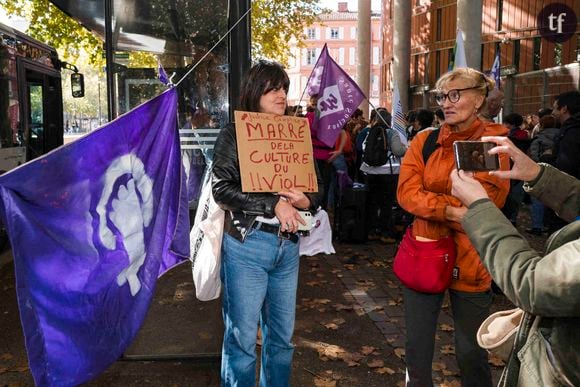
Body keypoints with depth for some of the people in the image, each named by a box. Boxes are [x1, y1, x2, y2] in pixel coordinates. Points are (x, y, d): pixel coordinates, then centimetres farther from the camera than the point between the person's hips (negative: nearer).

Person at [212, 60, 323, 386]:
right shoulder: (234, 134, -2)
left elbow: (317, 186, 14)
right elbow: (221, 188, -13)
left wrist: (304, 200, -9)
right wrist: (274, 204, -17)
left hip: (288, 246, 5)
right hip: (246, 246, -5)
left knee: (282, 335, 15)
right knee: (243, 337, 4)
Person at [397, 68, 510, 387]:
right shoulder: (424, 140, 2)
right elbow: (406, 192, -10)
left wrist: (428, 201, -14)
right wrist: (451, 209, -23)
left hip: (470, 259, -2)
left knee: (471, 352, 10)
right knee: (417, 346, 14)